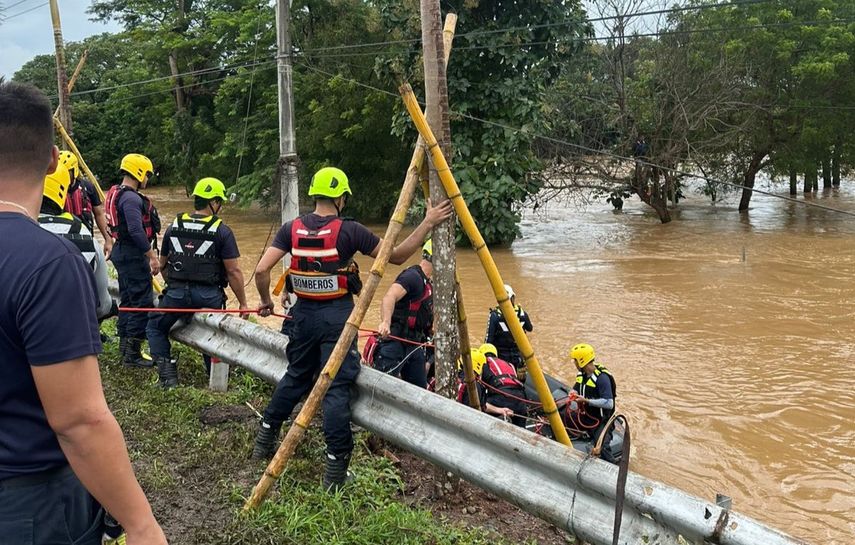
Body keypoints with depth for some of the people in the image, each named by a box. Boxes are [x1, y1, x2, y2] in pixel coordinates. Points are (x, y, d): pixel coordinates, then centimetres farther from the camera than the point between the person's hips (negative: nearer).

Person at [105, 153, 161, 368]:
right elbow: (136, 231, -28)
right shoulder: (132, 198, -19)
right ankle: (132, 353, -6)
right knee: (142, 302, -8)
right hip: (133, 255, -11)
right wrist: (152, 256, -23)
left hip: (122, 252, 11)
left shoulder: (116, 193, 15)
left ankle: (124, 343, 29)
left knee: (128, 298, 19)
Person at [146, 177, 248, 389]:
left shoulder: (174, 227, 7)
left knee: (155, 328, 23)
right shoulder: (222, 231, -5)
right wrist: (243, 303, 0)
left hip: (177, 293, 2)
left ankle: (166, 370, 10)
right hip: (209, 296, -1)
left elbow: (163, 265, 18)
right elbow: (233, 271, -8)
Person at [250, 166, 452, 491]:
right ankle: (336, 464, 2)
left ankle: (265, 438, 33)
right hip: (337, 315, -5)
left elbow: (262, 270, -3)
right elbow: (397, 256, -6)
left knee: (296, 376, 23)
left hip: (303, 313, 5)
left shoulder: (292, 229, 1)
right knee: (337, 386, -1)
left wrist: (266, 302, 14)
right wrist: (427, 224, -3)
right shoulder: (349, 230, -10)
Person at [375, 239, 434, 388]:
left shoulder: (427, 283, 18)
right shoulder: (412, 276, -13)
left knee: (420, 390, 11)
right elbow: (389, 297, -31)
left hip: (415, 344, 10)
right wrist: (385, 322, -47)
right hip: (396, 340, -10)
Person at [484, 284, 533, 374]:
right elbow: (530, 328, 13)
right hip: (518, 355, 2)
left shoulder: (495, 315, -15)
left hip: (500, 356, -2)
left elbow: (489, 337, -10)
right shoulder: (521, 313, -7)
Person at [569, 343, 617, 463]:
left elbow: (609, 404, -26)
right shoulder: (581, 373, 4)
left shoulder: (601, 377, -22)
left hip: (600, 419, -8)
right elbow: (576, 388, 21)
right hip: (584, 416, 9)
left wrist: (586, 401, -27)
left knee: (602, 447, -25)